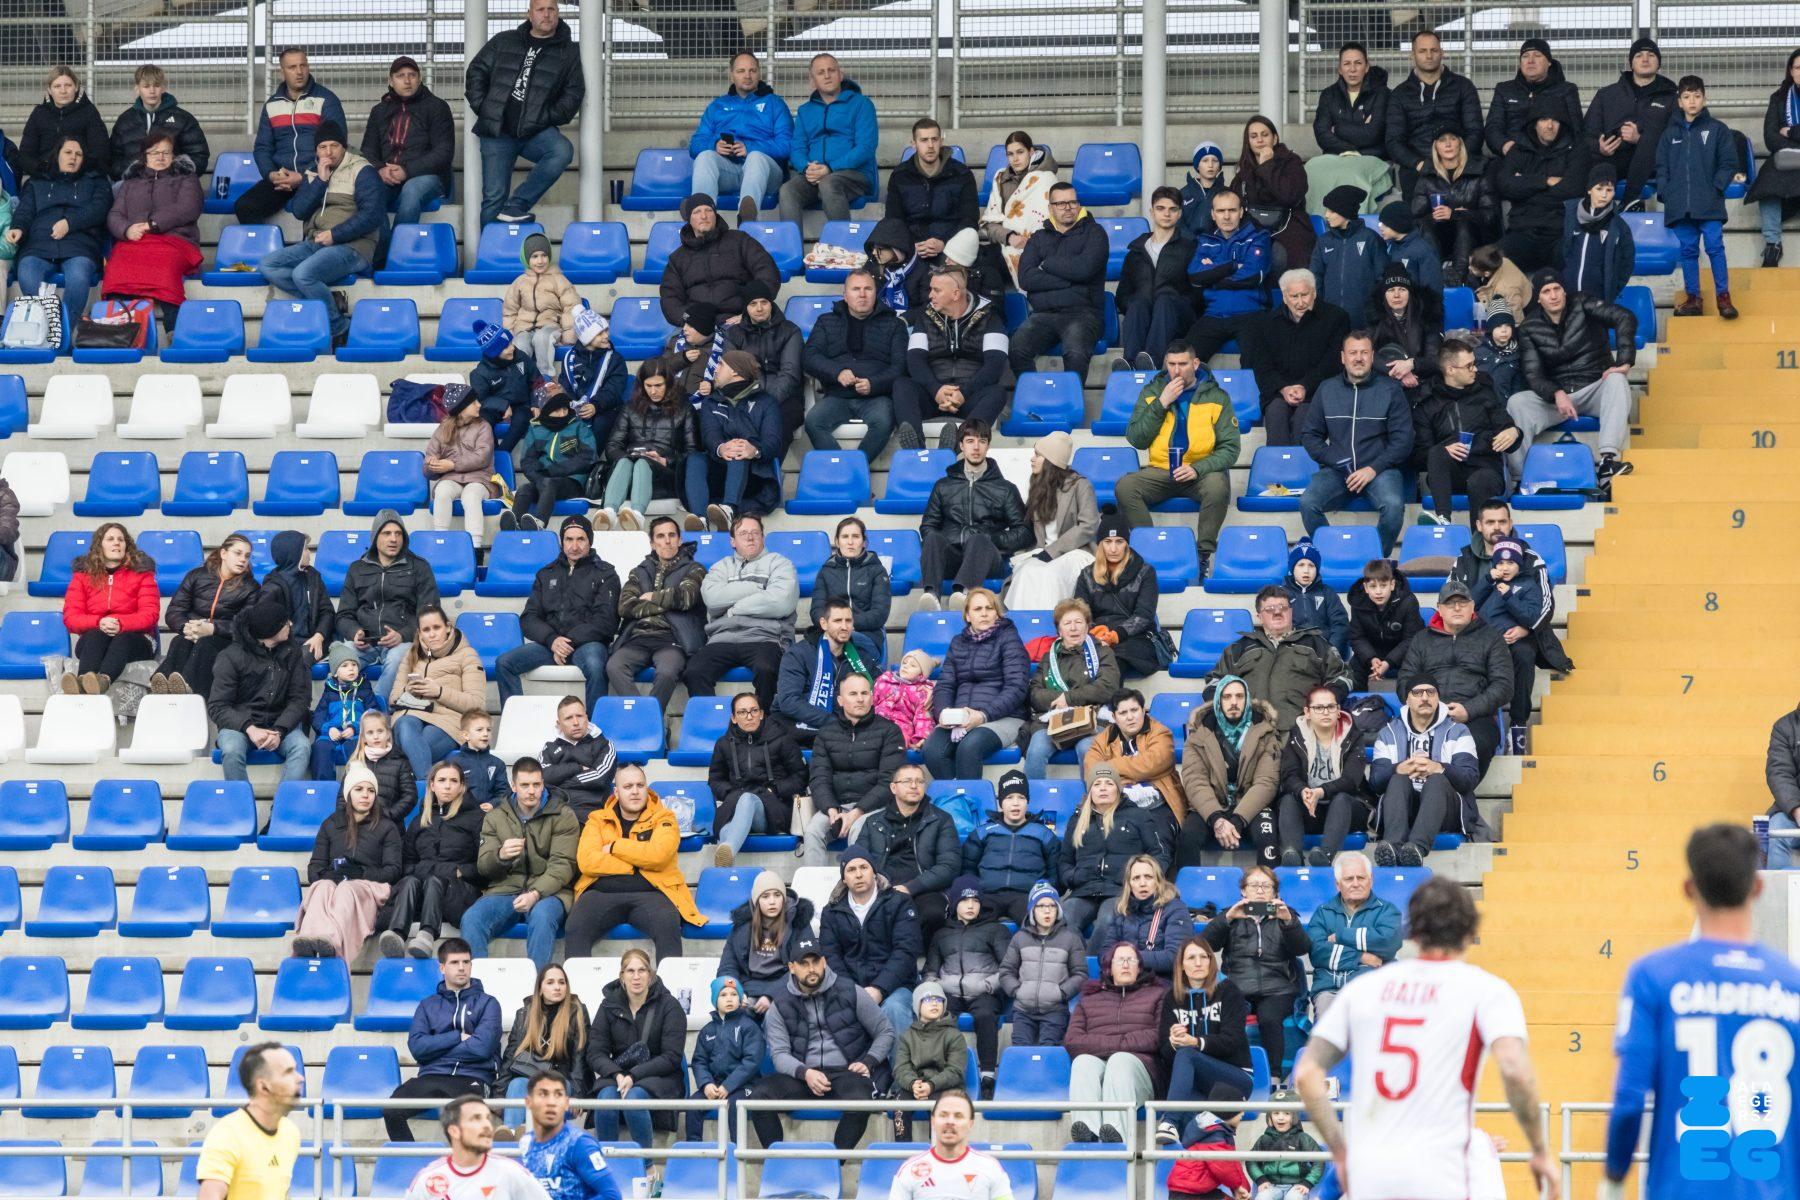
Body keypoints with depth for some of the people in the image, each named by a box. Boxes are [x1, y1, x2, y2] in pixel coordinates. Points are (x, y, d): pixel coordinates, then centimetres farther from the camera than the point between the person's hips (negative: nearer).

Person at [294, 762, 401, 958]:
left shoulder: (386, 828, 21)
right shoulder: (331, 824, 28)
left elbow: (393, 870, 9)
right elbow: (315, 866, 20)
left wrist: (362, 874, -10)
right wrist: (327, 875, -6)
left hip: (370, 885, -2)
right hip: (331, 881, 2)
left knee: (346, 890, -40)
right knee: (323, 888, -37)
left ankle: (331, 941, -75)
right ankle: (307, 943, -70)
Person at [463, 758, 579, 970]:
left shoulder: (562, 816, 4)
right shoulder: (496, 817, 13)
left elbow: (562, 865, -6)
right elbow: (483, 867, 9)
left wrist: (536, 894, -24)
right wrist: (500, 856, -17)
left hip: (547, 889, -3)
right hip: (505, 888, 3)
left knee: (542, 916, -39)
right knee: (471, 920, -27)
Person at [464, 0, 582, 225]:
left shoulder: (568, 52, 10)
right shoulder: (504, 42, 12)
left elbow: (574, 92, 6)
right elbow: (476, 71, 15)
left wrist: (549, 117, -8)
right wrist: (481, 106, 1)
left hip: (536, 132, -1)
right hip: (497, 131, 1)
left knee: (562, 151, -33)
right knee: (493, 198, -5)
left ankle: (516, 206, -25)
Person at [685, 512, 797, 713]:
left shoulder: (778, 563, 15)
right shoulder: (721, 567, 24)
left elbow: (782, 602, -5)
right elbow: (712, 597, 1)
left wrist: (735, 608, 2)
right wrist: (755, 588, 0)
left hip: (764, 638, -3)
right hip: (723, 639, 3)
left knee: (765, 670, -37)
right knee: (694, 672, -28)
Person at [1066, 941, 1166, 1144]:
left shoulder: (1155, 995, 24)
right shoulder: (1089, 999, 29)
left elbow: (1160, 1036, 5)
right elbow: (1071, 1041, 10)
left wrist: (1121, 1044, -3)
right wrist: (1115, 1043, -3)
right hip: (1096, 1061, 1)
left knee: (1120, 1060, -37)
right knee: (1083, 1061, -34)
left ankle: (1114, 1133, -59)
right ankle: (1087, 1133, -58)